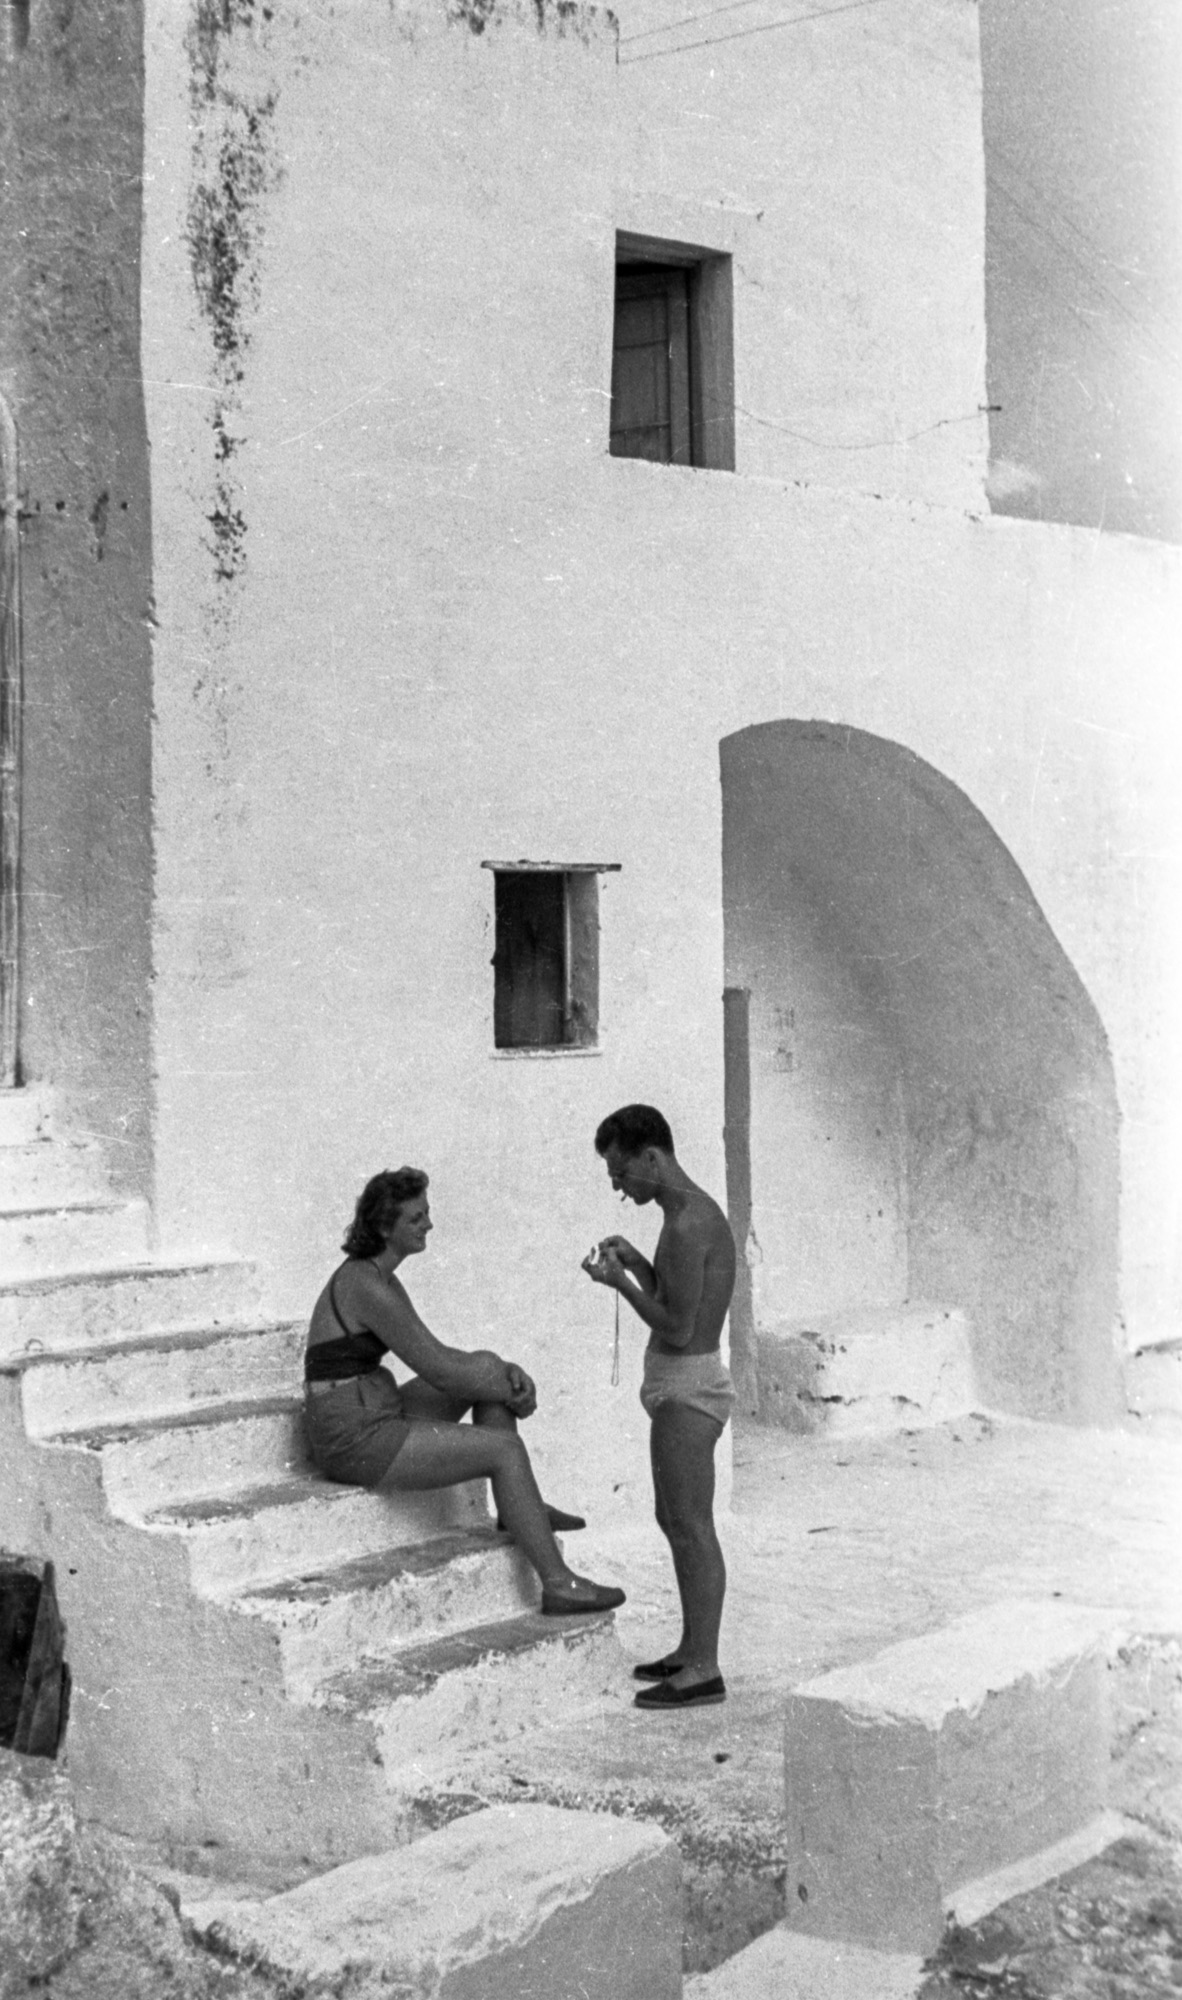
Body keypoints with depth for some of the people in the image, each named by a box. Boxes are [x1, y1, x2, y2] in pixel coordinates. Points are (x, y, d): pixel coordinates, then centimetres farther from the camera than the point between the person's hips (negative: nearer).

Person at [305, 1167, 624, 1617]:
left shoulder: (376, 1276, 10)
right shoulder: (371, 1288, -21)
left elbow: (434, 1357, 15)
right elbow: (437, 1372, -17)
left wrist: (508, 1375, 1)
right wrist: (512, 1394, -1)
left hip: (372, 1417, 10)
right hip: (356, 1441, -10)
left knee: (490, 1367, 13)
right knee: (506, 1450, -11)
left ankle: (519, 1506, 19)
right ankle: (558, 1583, -2)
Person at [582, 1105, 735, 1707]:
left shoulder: (686, 1226, -21)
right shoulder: (698, 1211, 11)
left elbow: (677, 1329, -21)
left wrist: (619, 1282, -14)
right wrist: (636, 1262, 6)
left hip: (687, 1390, -10)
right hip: (683, 1385, 10)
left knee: (692, 1529, -3)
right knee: (674, 1522, 17)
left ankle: (703, 1670, 4)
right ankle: (693, 1649, 27)